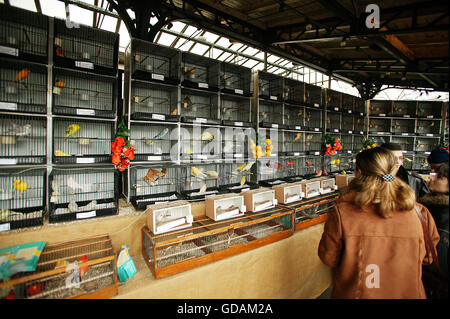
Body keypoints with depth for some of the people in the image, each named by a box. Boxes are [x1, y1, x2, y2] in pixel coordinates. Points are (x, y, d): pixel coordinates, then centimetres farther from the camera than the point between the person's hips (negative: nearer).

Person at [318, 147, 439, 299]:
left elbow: (328, 257, -13)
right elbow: (427, 257, 3)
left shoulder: (342, 212, -27)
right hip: (408, 293, 3)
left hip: (355, 292, -2)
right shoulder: (417, 212, -16)